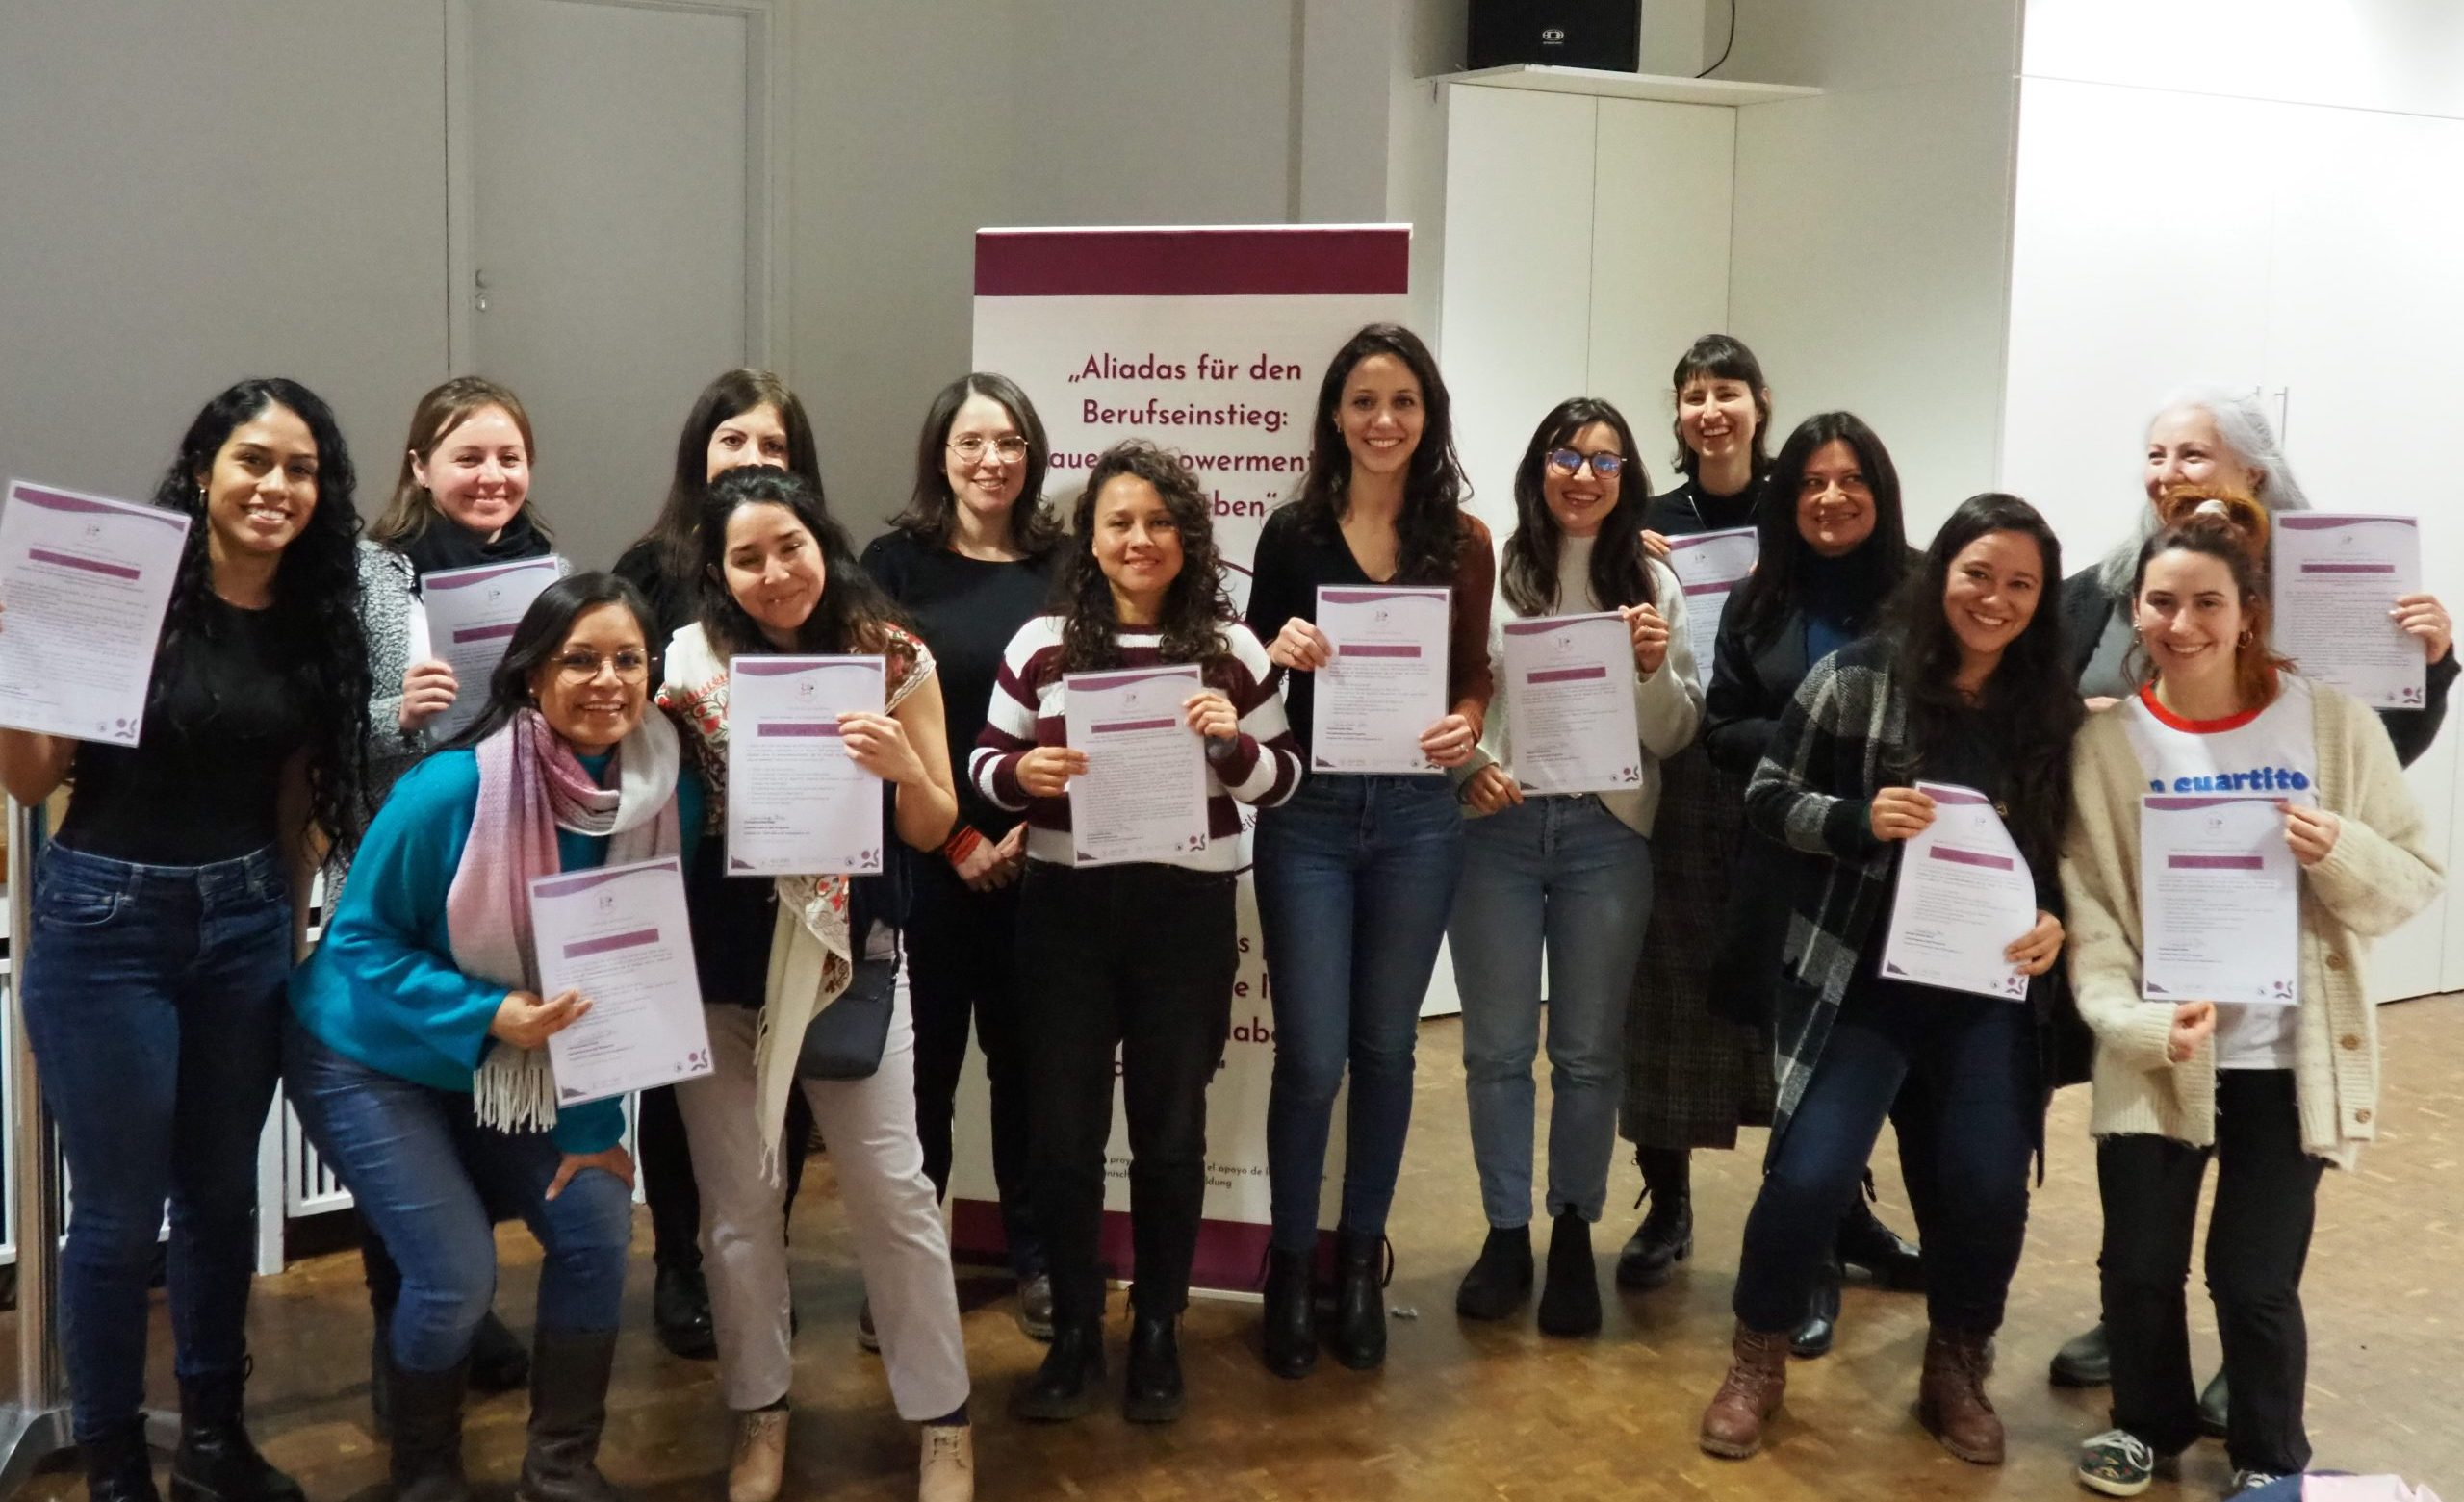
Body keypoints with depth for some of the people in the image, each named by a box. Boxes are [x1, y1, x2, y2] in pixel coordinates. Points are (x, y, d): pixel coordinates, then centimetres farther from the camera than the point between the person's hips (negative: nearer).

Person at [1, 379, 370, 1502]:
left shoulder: (316, 621, 3)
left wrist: (292, 924, 12)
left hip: (244, 920, 5)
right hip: (106, 920, -4)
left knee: (223, 1192, 16)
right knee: (120, 1210, 3)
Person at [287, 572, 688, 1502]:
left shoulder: (666, 797, -12)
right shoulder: (451, 789, -26)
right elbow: (360, 939, -18)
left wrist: (595, 1123, -8)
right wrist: (487, 1016, -29)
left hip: (519, 1071, 5)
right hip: (369, 1057, -5)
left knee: (597, 1226, -8)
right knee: (457, 1277, -12)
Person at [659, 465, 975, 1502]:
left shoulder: (893, 659, -5)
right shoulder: (690, 660, -5)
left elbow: (933, 830, -1)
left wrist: (903, 765, -22)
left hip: (850, 957, -1)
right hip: (717, 967, 1)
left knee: (892, 1190, 3)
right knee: (737, 1197, 10)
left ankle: (941, 1416, 19)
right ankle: (760, 1409, 28)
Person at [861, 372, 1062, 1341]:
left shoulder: (1065, 564, 6)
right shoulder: (896, 563, 1)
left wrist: (1032, 830, -8)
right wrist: (957, 839, -8)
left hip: (1041, 853, 2)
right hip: (923, 854, -1)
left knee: (1029, 1053, 8)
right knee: (921, 1057, 3)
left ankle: (1036, 1256, 20)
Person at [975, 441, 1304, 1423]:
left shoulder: (1231, 649, 0)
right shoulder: (1041, 644, 1)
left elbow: (1282, 779, 5)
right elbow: (984, 763, 6)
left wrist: (1233, 742, -15)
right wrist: (1021, 773, -16)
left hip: (1185, 912, 0)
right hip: (1064, 909, 0)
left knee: (1170, 1130, 10)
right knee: (1061, 1129, 5)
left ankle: (1158, 1333, 27)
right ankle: (1074, 1332, 23)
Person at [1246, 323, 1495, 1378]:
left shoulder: (1461, 540, 2)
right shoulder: (1292, 534, -1)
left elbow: (1474, 672, 8)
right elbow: (1252, 676, 5)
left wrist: (1468, 724, -13)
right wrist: (1277, 651, -17)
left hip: (1416, 817, 1)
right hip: (1307, 816, -1)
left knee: (1384, 1048, 11)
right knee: (1311, 1055, -1)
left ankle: (1360, 1260, 27)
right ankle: (1290, 1266, 18)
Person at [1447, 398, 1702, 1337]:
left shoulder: (1654, 586, 6)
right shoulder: (1488, 573, -1)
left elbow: (1676, 736, 7)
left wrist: (1653, 670, -11)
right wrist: (1470, 765, -17)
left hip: (1607, 834, 1)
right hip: (1496, 828, -1)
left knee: (1589, 1049, 9)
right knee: (1497, 1046, 7)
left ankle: (1574, 1235, 22)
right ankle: (1506, 1232, 20)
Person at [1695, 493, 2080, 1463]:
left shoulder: (2055, 709, 4)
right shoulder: (1857, 677, -5)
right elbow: (1766, 799, -2)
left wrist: (2058, 921, -9)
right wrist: (1858, 818, -19)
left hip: (1990, 992, 3)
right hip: (1861, 980, -2)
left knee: (1987, 1189, -4)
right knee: (1810, 1176, -11)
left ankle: (1956, 1369, 26)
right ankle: (1758, 1360, 16)